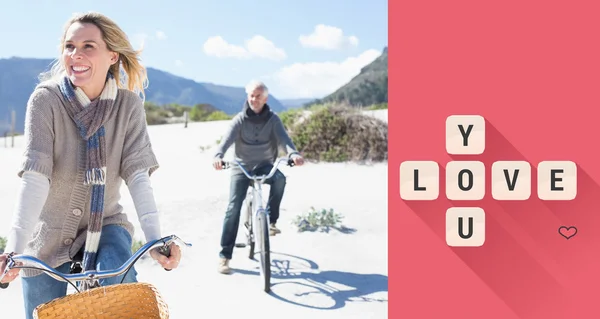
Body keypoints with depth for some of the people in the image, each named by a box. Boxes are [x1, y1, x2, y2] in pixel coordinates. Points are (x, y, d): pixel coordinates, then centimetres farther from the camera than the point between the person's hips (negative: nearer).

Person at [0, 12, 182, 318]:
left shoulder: (128, 105, -11)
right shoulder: (45, 100, -16)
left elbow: (138, 174, -18)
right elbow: (34, 177, -24)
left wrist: (155, 240, -31)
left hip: (105, 225, 0)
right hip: (49, 234, 0)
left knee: (119, 280, -29)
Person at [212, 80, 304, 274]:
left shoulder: (273, 119, -3)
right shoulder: (240, 119, -6)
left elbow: (283, 138, -18)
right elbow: (227, 139, -21)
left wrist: (294, 153, -41)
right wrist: (218, 156, -43)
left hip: (265, 166, 1)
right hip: (242, 167, 0)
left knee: (280, 178, -33)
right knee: (234, 208, -12)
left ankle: (271, 220, -14)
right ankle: (224, 255, -4)